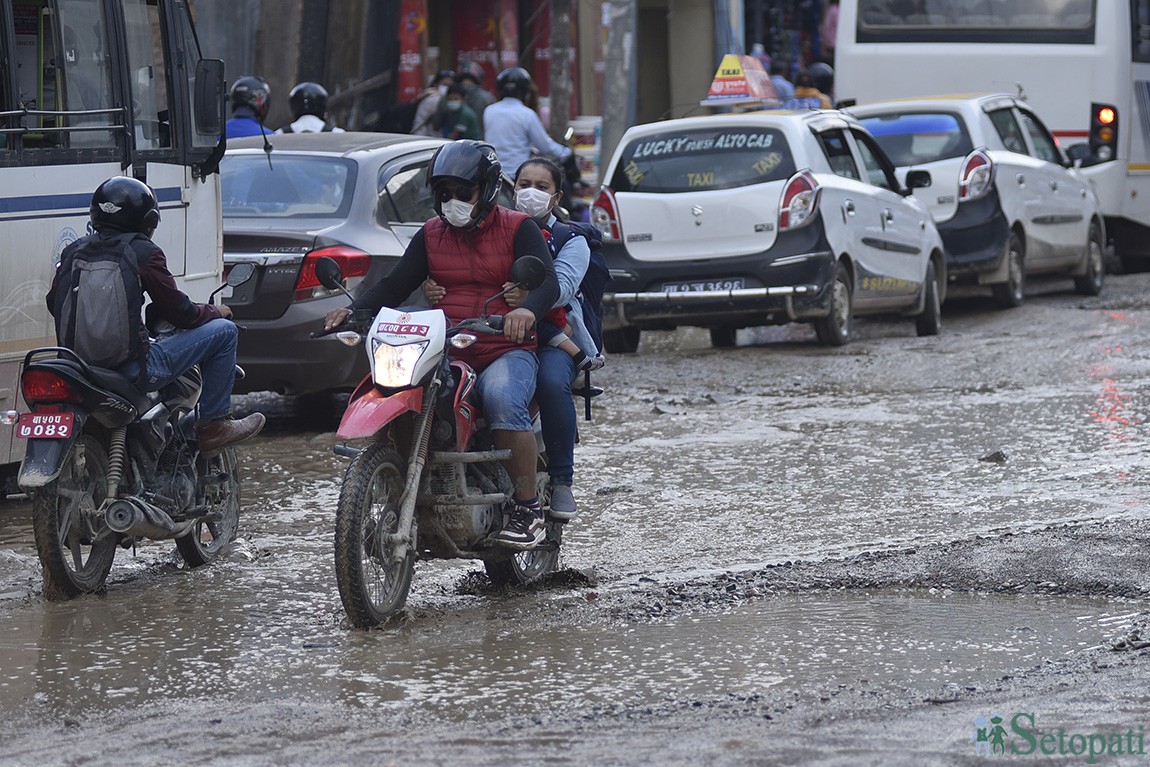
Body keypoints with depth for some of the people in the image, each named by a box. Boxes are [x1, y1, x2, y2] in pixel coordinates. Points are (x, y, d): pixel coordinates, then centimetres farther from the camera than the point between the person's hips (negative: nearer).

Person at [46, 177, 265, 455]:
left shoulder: (75, 250, 8)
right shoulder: (144, 253, -9)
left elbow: (54, 302, 14)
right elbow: (178, 312, -6)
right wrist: (215, 312, 15)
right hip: (129, 367, -7)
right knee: (223, 330, 3)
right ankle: (214, 425, 7)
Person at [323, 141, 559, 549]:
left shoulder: (518, 228, 4)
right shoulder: (431, 235, 18)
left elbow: (548, 282, -10)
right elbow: (395, 285, 12)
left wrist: (527, 310, -34)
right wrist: (353, 310, -8)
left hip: (507, 350, -4)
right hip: (445, 353, 4)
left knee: (502, 398, -36)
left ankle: (527, 507, -26)